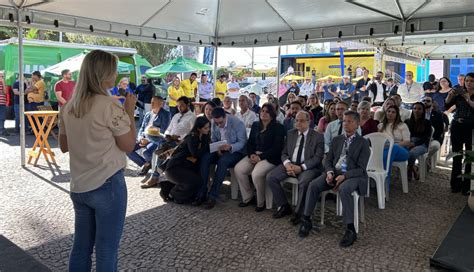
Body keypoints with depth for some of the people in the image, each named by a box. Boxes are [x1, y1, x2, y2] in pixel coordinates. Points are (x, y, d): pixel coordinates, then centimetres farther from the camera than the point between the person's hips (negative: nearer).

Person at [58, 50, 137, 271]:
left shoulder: (69, 107, 5)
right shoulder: (109, 105, -16)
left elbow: (64, 146, 14)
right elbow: (129, 145, -9)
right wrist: (129, 112, -3)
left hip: (78, 187, 7)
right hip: (107, 185, -7)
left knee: (80, 246, 18)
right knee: (106, 251, 7)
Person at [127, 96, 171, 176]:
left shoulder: (165, 114, -1)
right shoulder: (147, 114, 18)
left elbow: (164, 131, -9)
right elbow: (142, 128, 16)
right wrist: (141, 138, -5)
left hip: (156, 140, -6)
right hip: (144, 139, 6)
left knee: (146, 152, -34)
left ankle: (148, 163, 5)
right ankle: (145, 164, 7)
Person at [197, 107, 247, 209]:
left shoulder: (237, 123, -18)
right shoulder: (214, 123, -1)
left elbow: (242, 142, -16)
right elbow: (213, 139, 9)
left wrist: (230, 147, -34)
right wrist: (217, 148, -13)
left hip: (235, 151, -5)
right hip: (220, 150, 5)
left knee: (222, 161, -36)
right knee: (205, 158, -25)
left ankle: (213, 196, -30)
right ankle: (202, 193, -21)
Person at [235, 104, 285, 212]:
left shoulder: (278, 127, -5)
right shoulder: (255, 125, 14)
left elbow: (277, 148, -12)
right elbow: (250, 142, 15)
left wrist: (260, 157, -17)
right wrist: (251, 154, -6)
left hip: (269, 158, -6)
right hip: (254, 155, 6)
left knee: (256, 174, -31)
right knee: (238, 169, -16)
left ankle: (261, 203, -7)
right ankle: (248, 197, 2)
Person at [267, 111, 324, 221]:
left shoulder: (318, 137, -1)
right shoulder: (290, 134, 13)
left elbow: (317, 157, -8)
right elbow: (284, 153, 12)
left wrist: (301, 167, -21)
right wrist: (287, 163, -12)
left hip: (308, 167, -5)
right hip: (290, 164, 5)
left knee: (304, 182, -36)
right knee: (270, 177, -15)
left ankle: (298, 212, -12)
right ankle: (284, 207, 2)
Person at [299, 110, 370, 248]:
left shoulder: (363, 143, 0)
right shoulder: (337, 140, 15)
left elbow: (361, 169, -8)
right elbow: (328, 160, 14)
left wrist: (344, 176, -22)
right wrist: (329, 172, -9)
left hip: (353, 176, -4)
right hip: (334, 172, 5)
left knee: (344, 189, -37)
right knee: (313, 185, -21)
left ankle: (350, 230, -28)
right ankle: (306, 220, -12)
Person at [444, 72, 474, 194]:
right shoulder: (459, 94, 7)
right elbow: (446, 106, 0)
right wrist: (449, 96, -14)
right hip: (457, 126, 2)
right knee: (456, 156, 5)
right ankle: (456, 184, 14)